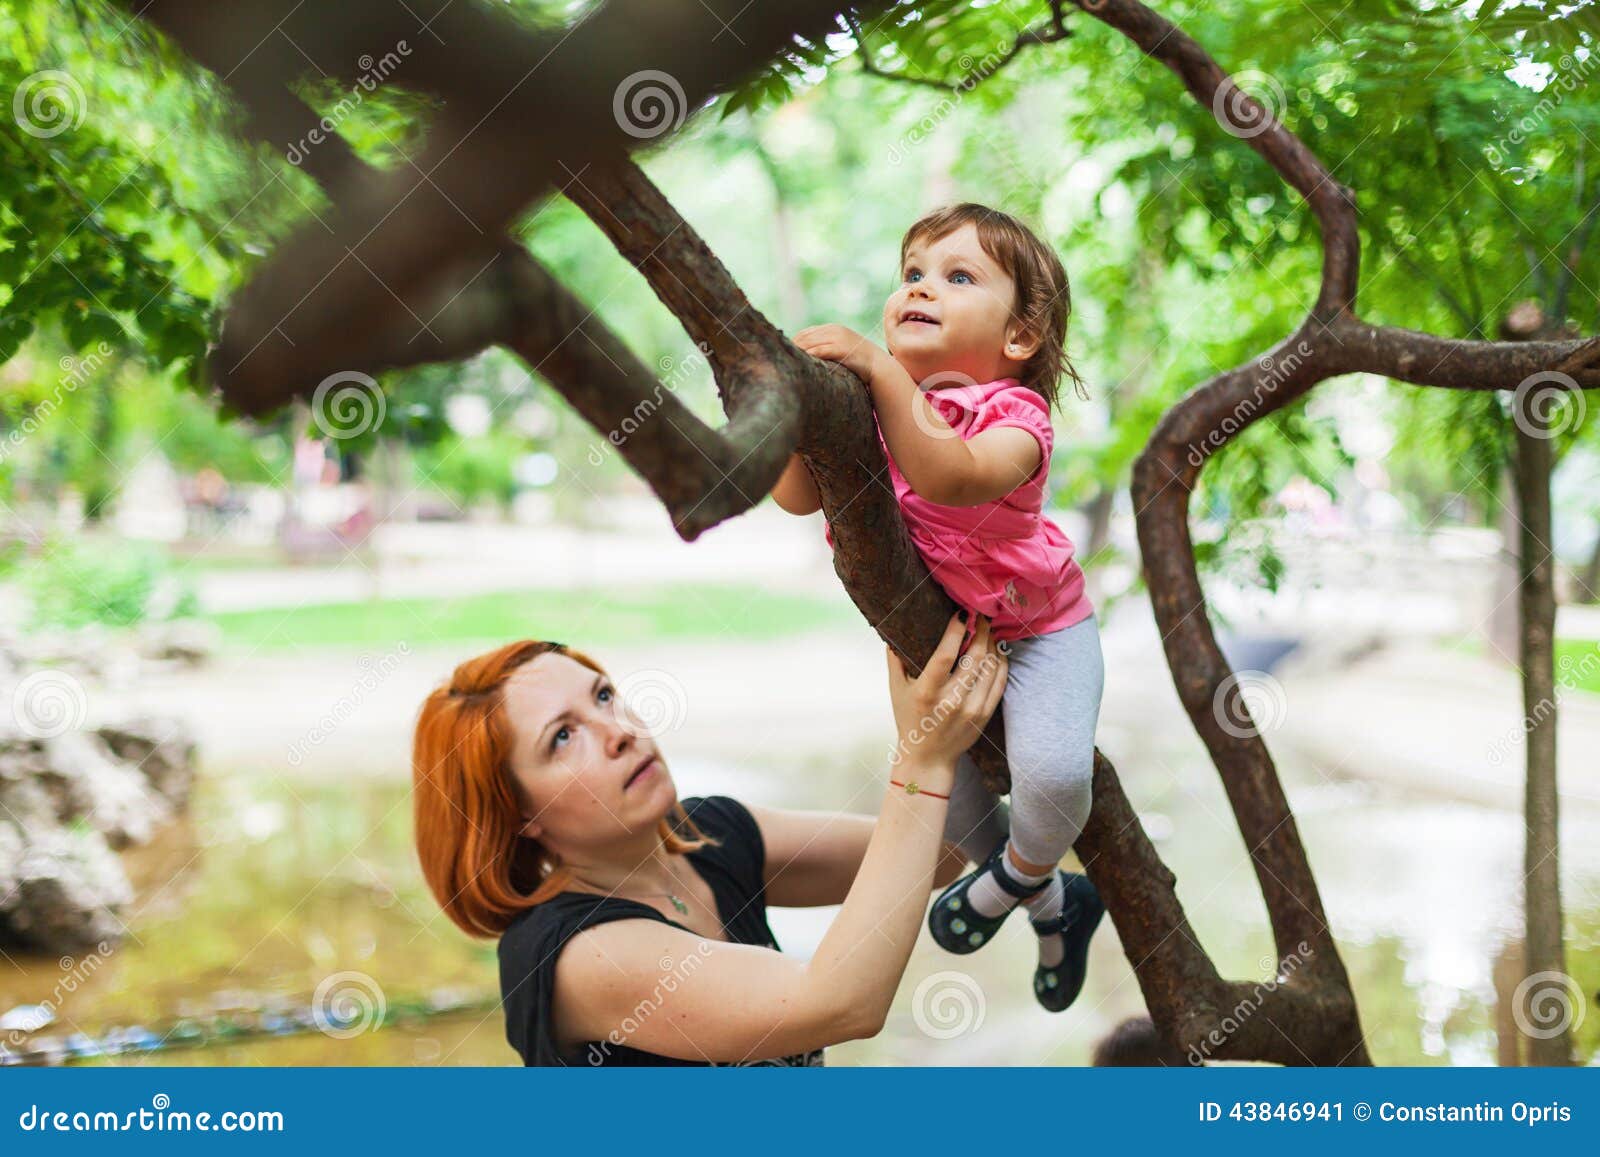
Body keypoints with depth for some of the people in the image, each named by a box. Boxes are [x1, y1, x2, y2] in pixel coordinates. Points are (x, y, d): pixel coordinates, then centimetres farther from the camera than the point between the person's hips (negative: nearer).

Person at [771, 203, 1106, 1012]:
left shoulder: (1013, 414, -25)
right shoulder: (877, 400, -8)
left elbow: (953, 478, -48)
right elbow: (798, 497, -15)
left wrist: (880, 372, -53)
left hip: (1039, 626, -6)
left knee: (1052, 768, -26)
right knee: (937, 775, 4)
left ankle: (1019, 871, 9)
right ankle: (1054, 902, 30)